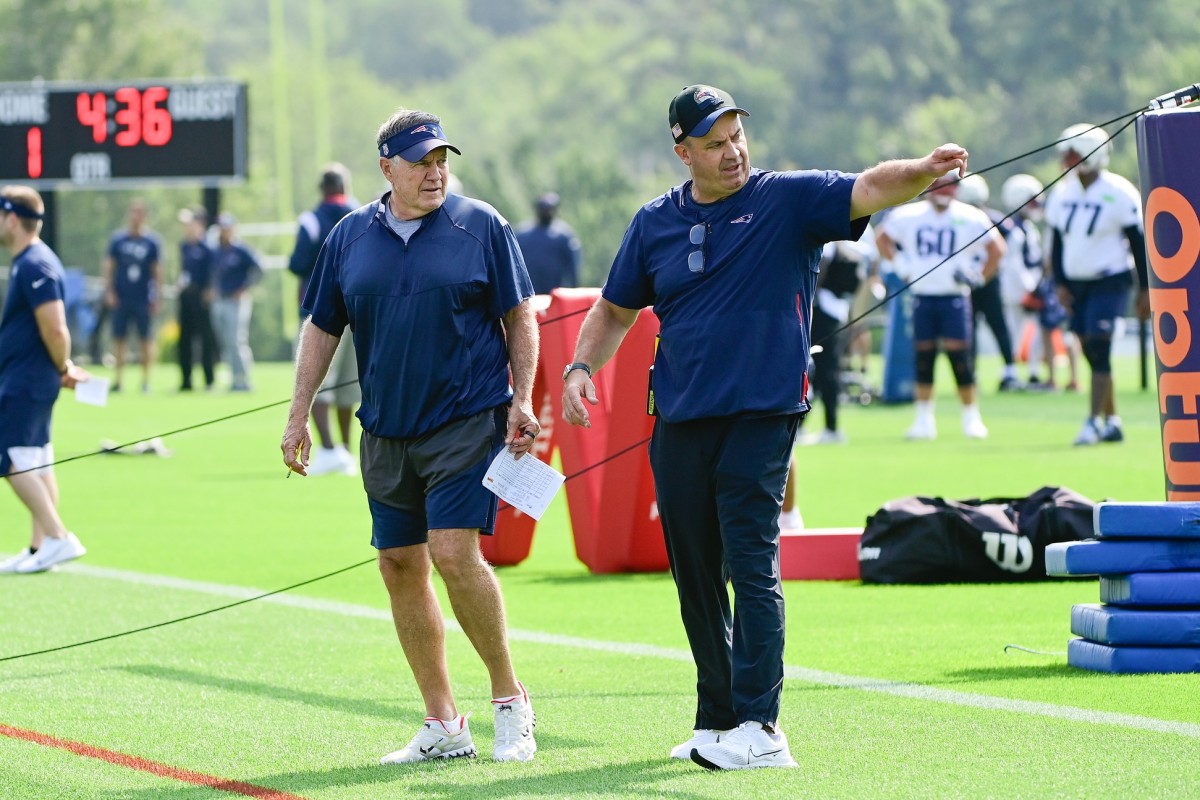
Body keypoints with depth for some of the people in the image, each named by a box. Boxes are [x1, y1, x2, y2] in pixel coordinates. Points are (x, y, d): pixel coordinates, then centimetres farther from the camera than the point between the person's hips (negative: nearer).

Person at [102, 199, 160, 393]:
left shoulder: (152, 242, 2)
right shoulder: (118, 239, 4)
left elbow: (156, 271, 5)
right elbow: (108, 266, 7)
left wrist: (155, 298, 2)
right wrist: (109, 291, -1)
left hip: (143, 300, -1)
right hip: (121, 298, 1)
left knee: (145, 339, 0)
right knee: (119, 338, 3)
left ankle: (146, 380, 7)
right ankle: (117, 379, 8)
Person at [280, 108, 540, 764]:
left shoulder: (481, 227, -1)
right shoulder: (350, 237, 8)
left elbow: (519, 316, 2)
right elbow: (321, 328, 14)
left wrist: (523, 400, -6)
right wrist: (298, 414, 10)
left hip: (467, 420, -5)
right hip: (386, 432, 5)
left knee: (453, 552, -17)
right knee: (400, 566, 4)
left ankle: (510, 698, -2)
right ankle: (443, 727, 11)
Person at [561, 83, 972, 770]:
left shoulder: (789, 200, -1)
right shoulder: (655, 223, 10)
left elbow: (869, 190, -16)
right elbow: (615, 309, 21)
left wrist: (924, 170, -35)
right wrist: (582, 366, 5)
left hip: (762, 415, -5)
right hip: (679, 423, 5)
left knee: (752, 565, -14)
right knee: (696, 577, 10)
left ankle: (760, 728, -17)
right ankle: (718, 721, 21)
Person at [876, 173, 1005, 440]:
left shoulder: (969, 218, -4)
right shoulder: (909, 217, 2)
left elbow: (996, 249, 1)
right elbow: (882, 239, 16)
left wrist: (979, 276, -3)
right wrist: (901, 266, 7)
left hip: (954, 296, -2)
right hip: (922, 296, 2)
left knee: (960, 357, -7)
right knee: (923, 356, 4)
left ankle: (972, 418, 3)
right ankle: (924, 420, 12)